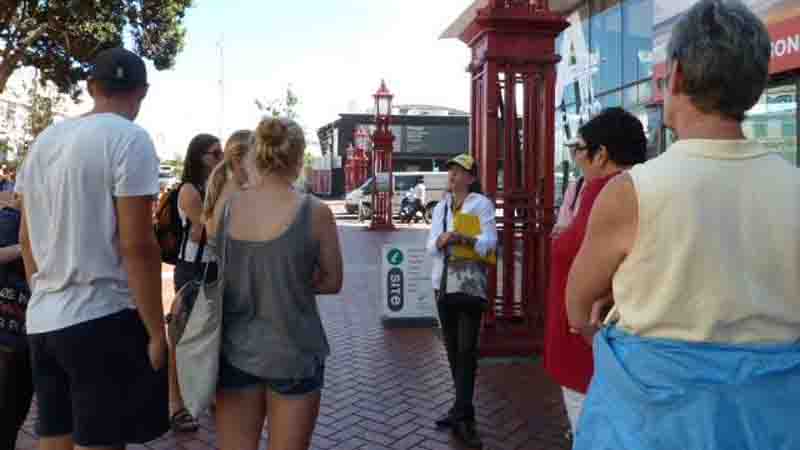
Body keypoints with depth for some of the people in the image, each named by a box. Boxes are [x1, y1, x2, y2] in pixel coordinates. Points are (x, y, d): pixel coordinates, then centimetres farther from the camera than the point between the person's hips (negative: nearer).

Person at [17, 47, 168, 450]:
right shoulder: (131, 139, -11)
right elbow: (137, 245, -17)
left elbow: (26, 239, 14)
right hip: (105, 319, -7)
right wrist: (156, 331, -11)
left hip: (41, 321, 7)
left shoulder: (44, 140, 10)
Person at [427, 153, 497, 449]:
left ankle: (462, 417, -4)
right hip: (443, 284, 6)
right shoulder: (440, 207, 13)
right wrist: (442, 240, -18)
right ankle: (462, 408, 23)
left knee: (466, 349, -7)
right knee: (452, 347, 11)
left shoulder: (482, 204, -4)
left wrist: (466, 239, -34)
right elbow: (431, 246, 5)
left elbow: (489, 241, -16)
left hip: (470, 284, -6)